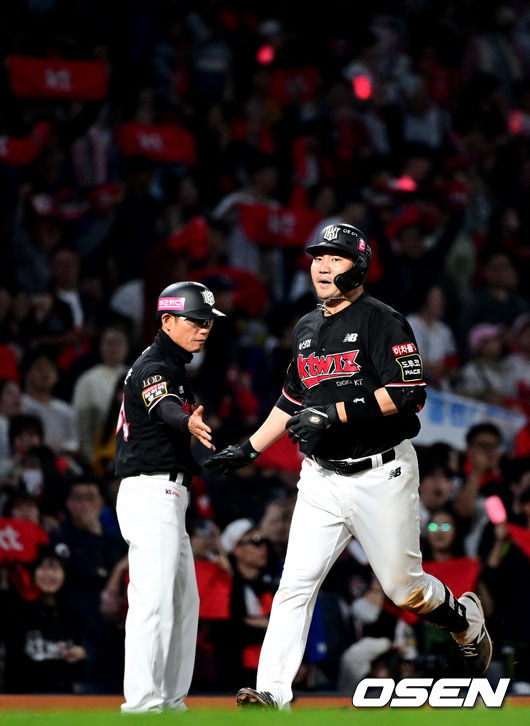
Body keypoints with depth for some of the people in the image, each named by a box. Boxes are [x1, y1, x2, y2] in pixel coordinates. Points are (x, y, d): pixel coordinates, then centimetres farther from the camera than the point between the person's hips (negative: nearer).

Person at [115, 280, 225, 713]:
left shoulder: (174, 366, 19)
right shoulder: (153, 367, -14)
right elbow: (166, 410, -35)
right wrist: (190, 424, -54)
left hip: (168, 496, 11)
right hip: (151, 493, -11)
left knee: (184, 600, 14)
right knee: (154, 598, -17)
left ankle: (170, 700, 19)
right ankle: (141, 703, -21)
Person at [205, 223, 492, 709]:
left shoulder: (383, 322, -8)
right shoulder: (306, 330, 14)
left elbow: (409, 393, -19)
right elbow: (291, 402, 26)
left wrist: (334, 412, -23)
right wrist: (248, 449, 21)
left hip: (380, 476, -5)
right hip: (322, 480, 5)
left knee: (403, 587, 3)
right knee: (296, 582, -7)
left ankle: (467, 621, 33)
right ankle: (272, 692, -11)